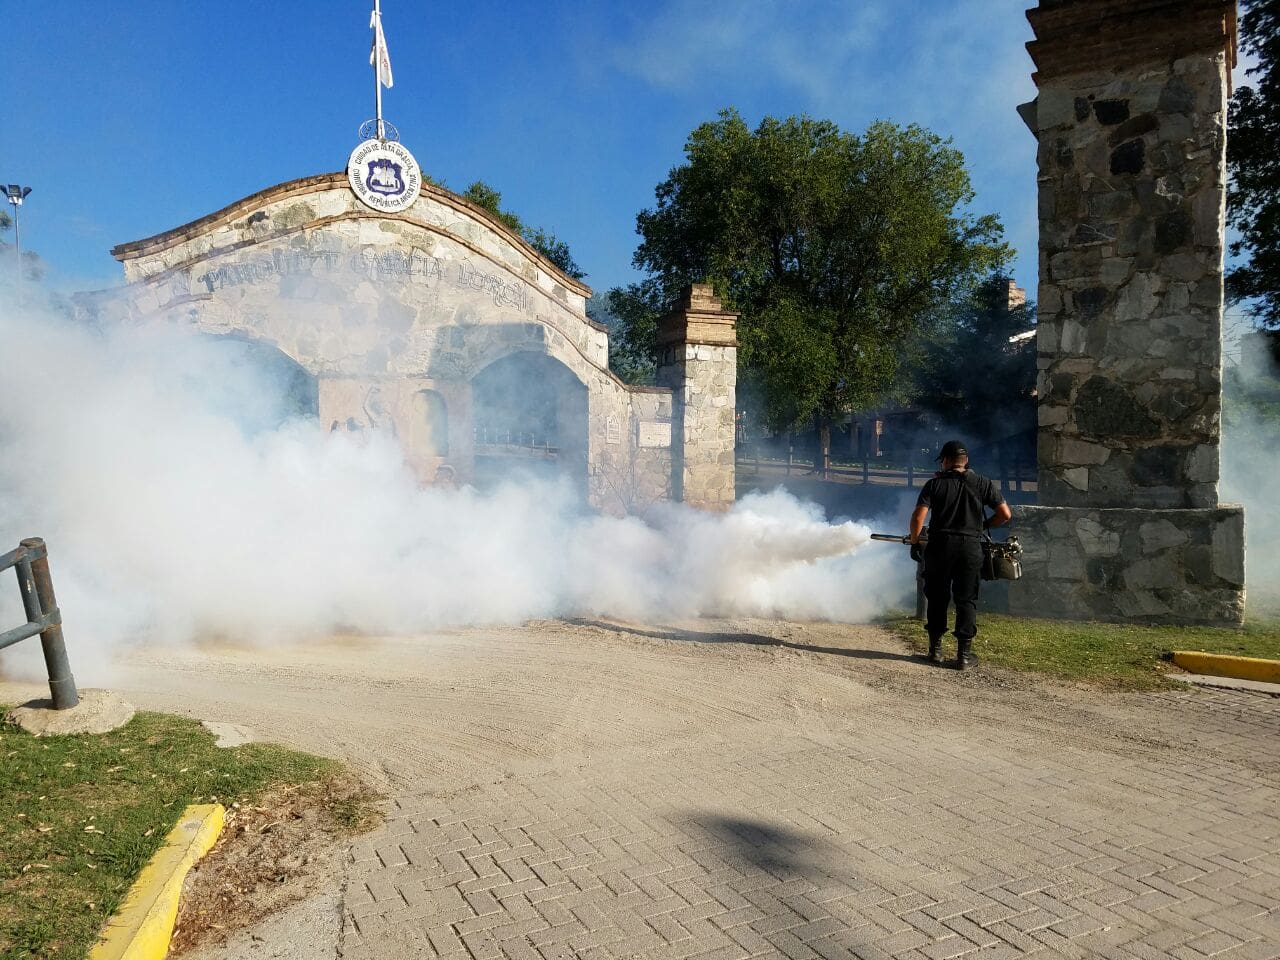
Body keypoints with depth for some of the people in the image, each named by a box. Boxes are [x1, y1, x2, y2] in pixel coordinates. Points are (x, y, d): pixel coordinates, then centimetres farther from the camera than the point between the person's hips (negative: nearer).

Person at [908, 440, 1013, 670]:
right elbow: (1005, 515, 2)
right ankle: (964, 654, 6)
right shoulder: (983, 483, 3)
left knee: (937, 598, 12)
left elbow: (918, 517, -9)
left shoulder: (935, 483, -1)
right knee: (966, 600, 7)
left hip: (940, 546, 0)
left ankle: (935, 649, 18)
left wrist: (914, 543, 4)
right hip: (971, 548, 1)